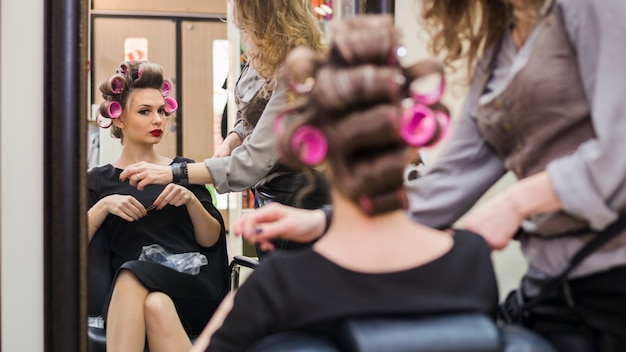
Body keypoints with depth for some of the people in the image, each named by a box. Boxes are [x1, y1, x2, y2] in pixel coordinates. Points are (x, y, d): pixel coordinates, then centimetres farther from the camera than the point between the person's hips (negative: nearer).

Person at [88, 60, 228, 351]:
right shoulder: (100, 180, 18)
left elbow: (211, 239, 12)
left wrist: (191, 200, -5)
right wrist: (104, 206, -8)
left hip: (192, 288, 0)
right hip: (131, 292, 0)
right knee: (154, 304, -39)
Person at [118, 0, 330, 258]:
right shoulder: (261, 53, -3)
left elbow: (255, 160, -31)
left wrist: (172, 173, -31)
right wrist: (231, 140, -7)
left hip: (293, 196, -9)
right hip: (267, 193, 9)